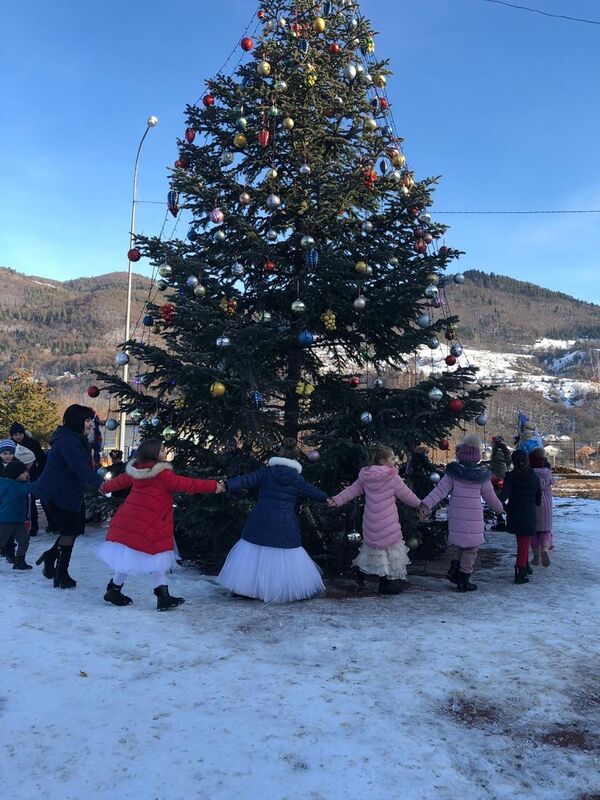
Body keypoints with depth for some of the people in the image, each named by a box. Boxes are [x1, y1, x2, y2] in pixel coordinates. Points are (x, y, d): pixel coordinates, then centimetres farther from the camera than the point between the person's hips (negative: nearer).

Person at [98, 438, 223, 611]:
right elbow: (187, 484, -14)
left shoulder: (135, 470, 9)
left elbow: (121, 480, 26)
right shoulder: (162, 474, -14)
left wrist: (106, 487, 47)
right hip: (148, 524, -9)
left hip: (129, 518, 9)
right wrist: (213, 486, -9)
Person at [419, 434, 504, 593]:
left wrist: (426, 504, -13)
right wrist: (499, 507, 26)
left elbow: (440, 490, -11)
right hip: (473, 520, -3)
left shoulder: (452, 473, -2)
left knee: (460, 545, 23)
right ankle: (463, 581, 11)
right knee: (470, 549, 8)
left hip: (456, 518, 3)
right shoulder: (482, 476, -4)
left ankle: (454, 569, 14)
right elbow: (490, 497, 7)